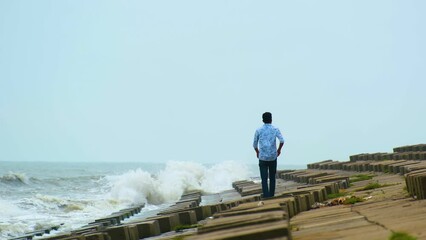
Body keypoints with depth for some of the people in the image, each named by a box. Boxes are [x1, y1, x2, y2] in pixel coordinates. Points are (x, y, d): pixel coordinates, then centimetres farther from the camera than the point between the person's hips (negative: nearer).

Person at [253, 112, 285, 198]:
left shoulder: (258, 130, 2)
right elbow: (282, 140, -12)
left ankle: (266, 197, -10)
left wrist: (257, 152, 26)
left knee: (264, 179, -2)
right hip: (273, 157, 1)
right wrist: (279, 149, 5)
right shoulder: (275, 129, 1)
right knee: (272, 177, 16)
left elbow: (254, 144, 7)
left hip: (262, 157, -1)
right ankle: (271, 195, 20)